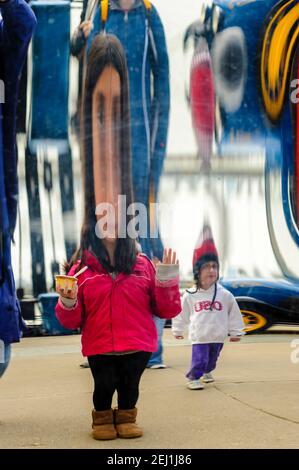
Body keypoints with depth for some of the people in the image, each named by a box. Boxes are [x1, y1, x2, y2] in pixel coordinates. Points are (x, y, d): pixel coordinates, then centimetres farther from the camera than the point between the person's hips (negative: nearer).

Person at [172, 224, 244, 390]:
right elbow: (181, 313, 5)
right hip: (199, 337, -3)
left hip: (218, 336, 3)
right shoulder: (190, 296, -8)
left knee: (212, 359, 20)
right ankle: (193, 378, 8)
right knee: (199, 359, -12)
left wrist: (236, 332, 7)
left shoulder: (224, 295, -7)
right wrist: (177, 330, 14)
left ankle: (206, 372, 46)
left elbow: (234, 314, 3)